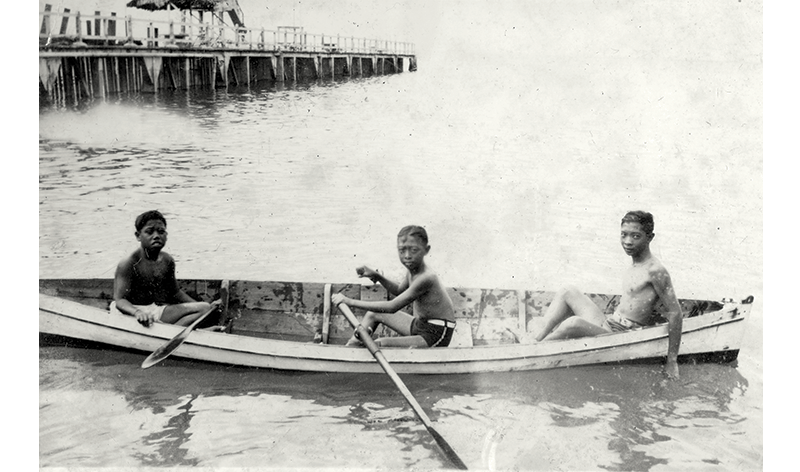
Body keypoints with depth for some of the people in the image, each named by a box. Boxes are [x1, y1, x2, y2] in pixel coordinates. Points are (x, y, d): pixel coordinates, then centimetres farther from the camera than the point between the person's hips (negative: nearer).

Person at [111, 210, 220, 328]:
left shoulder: (168, 261, 6)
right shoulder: (128, 264, -13)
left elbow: (175, 292, 19)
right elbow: (120, 300, -20)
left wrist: (209, 307, 12)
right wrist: (137, 313, -43)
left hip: (158, 311, 5)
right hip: (132, 311, -5)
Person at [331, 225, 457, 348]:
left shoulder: (426, 278, -28)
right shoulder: (412, 271, 0)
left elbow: (392, 307, -29)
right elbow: (399, 290, 24)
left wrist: (350, 301, -28)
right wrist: (377, 276, 6)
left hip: (436, 336, -10)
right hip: (419, 325, 10)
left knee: (379, 344, -23)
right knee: (373, 314, 18)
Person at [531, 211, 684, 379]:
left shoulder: (655, 271, -15)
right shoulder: (635, 266, 10)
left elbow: (676, 314, -16)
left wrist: (671, 360, -16)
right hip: (606, 327, 9)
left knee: (573, 323, -32)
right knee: (568, 292, 5)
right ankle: (537, 340, -6)